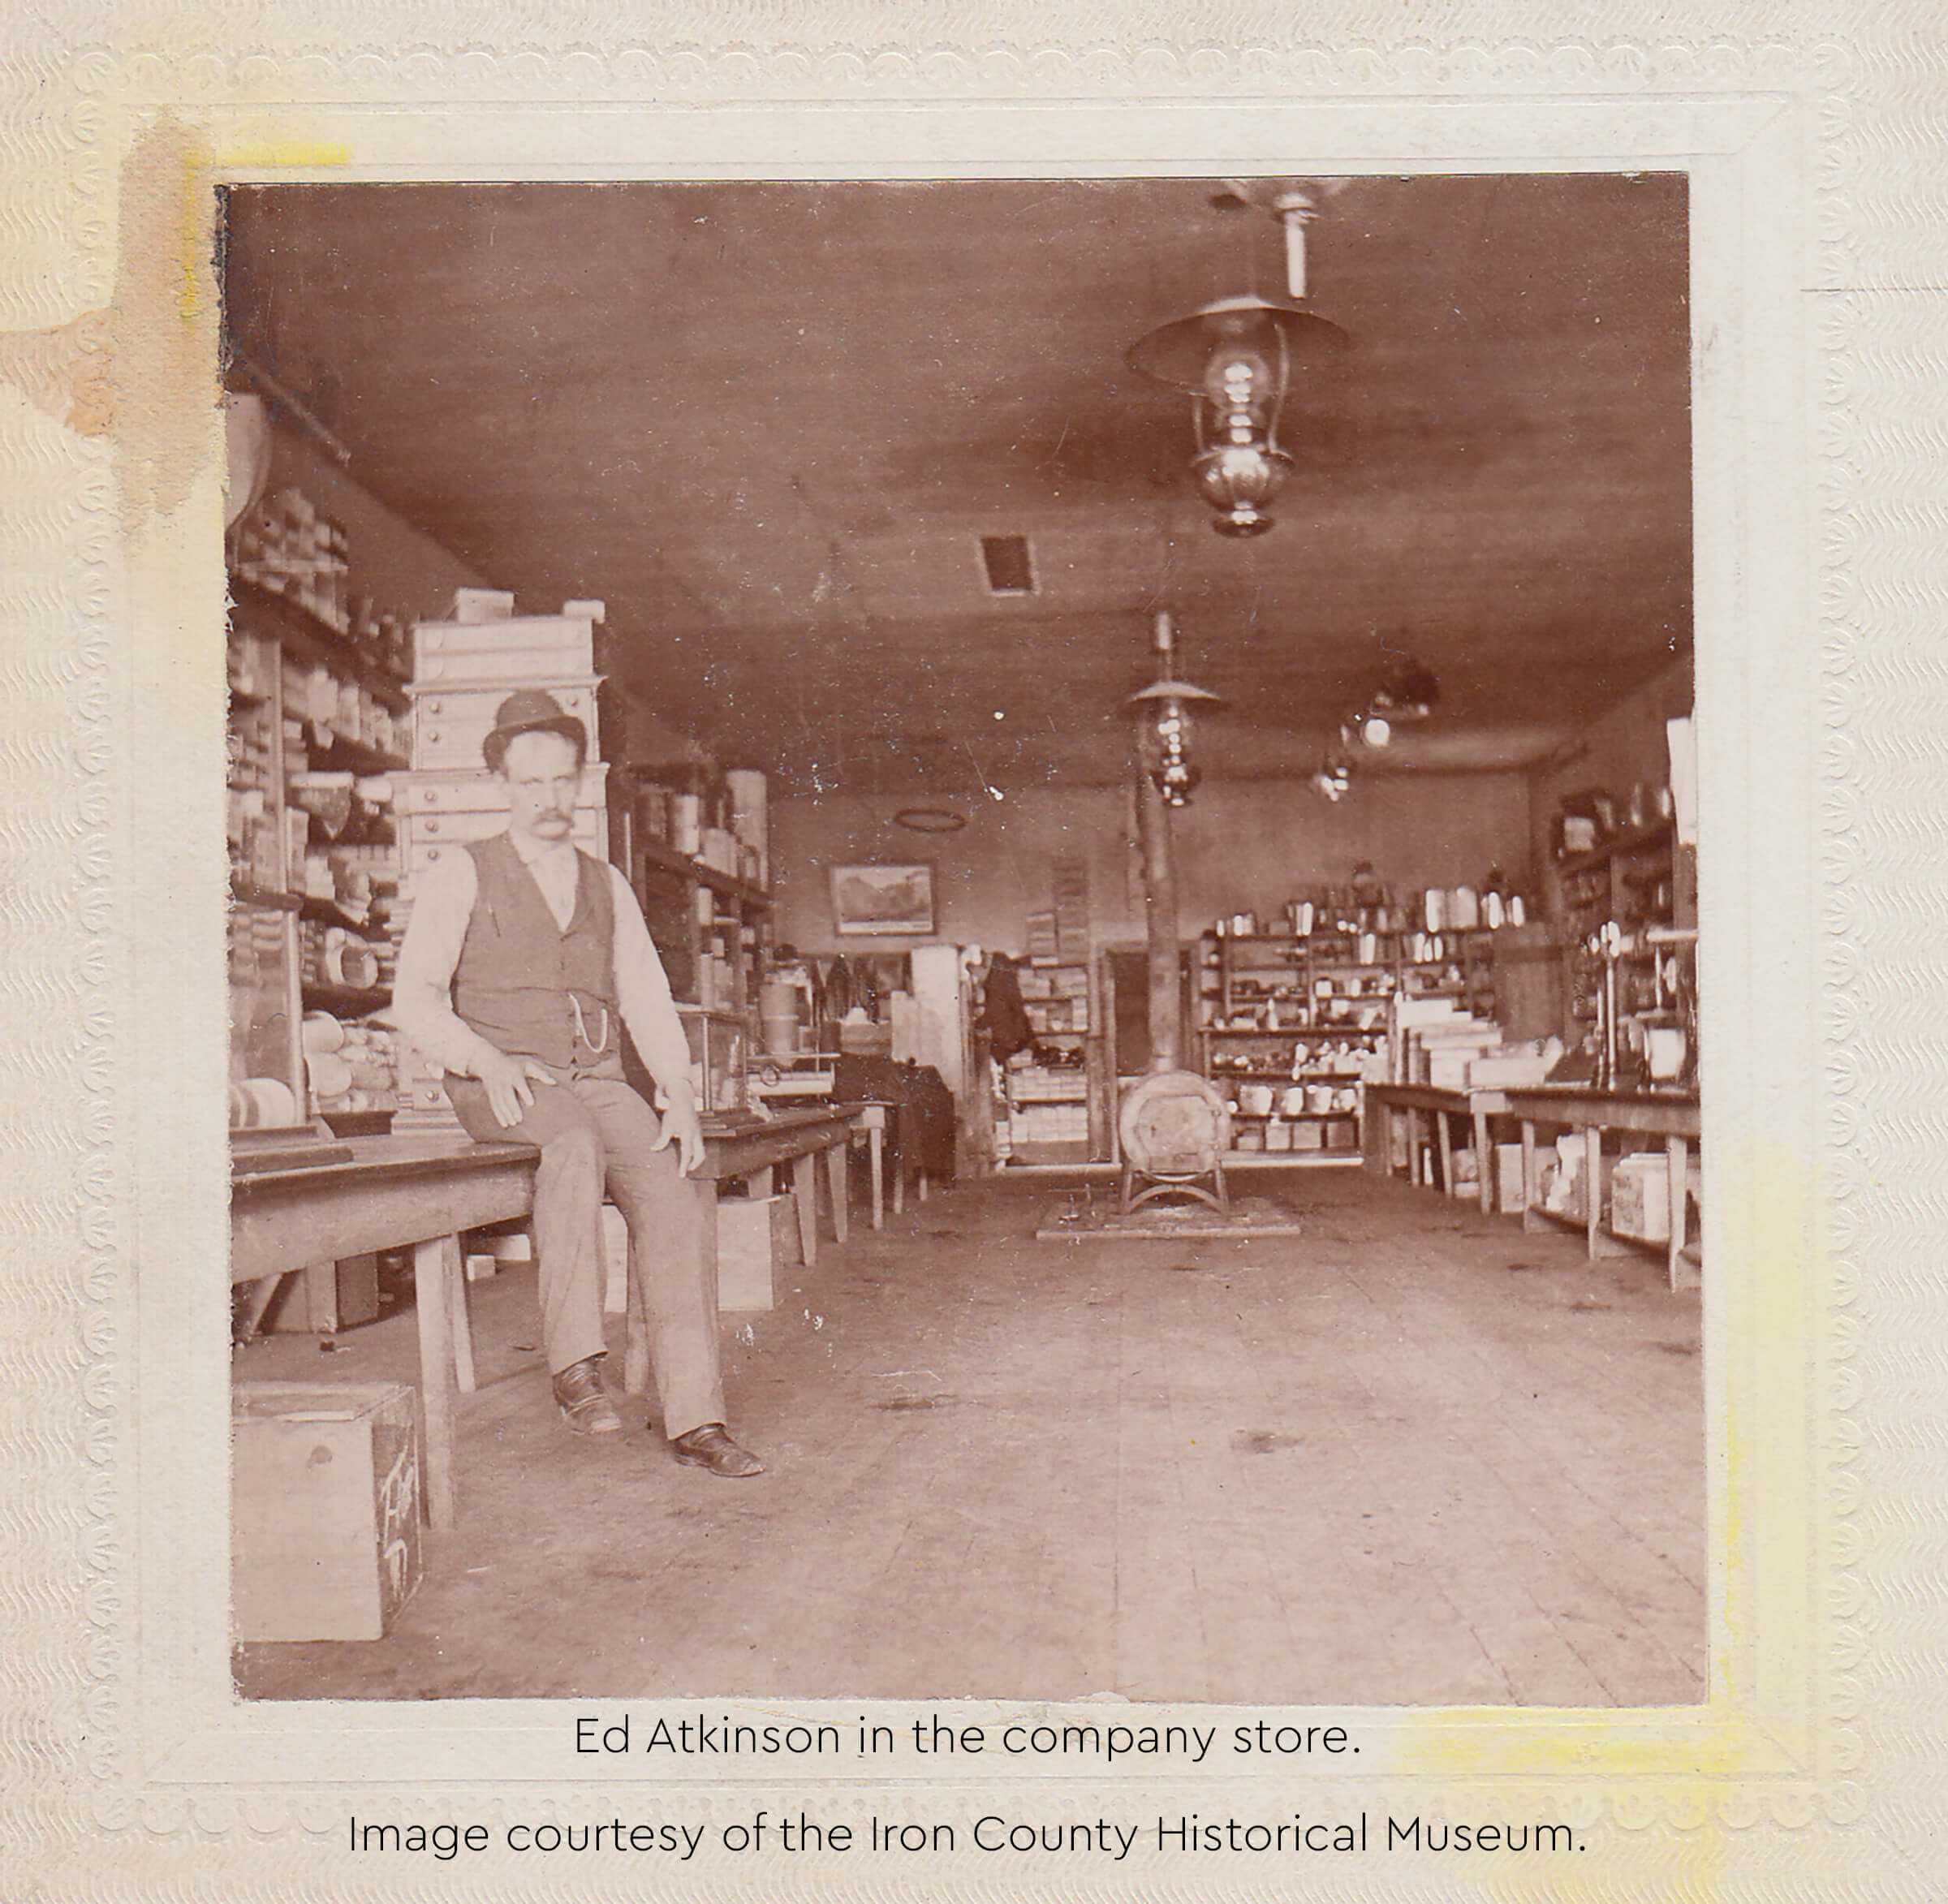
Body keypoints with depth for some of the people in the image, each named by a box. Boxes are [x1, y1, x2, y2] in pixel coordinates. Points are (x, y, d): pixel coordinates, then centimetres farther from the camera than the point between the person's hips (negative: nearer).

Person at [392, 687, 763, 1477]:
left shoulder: (608, 887, 20)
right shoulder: (459, 877, 8)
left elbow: (649, 1002, 14)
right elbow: (415, 997, -2)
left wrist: (679, 1094, -3)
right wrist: (487, 1061, -21)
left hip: (597, 1080, 4)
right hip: (502, 1086, -4)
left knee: (670, 1189, -22)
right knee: (574, 1142, -37)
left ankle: (695, 1419, -21)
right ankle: (575, 1367, -37)